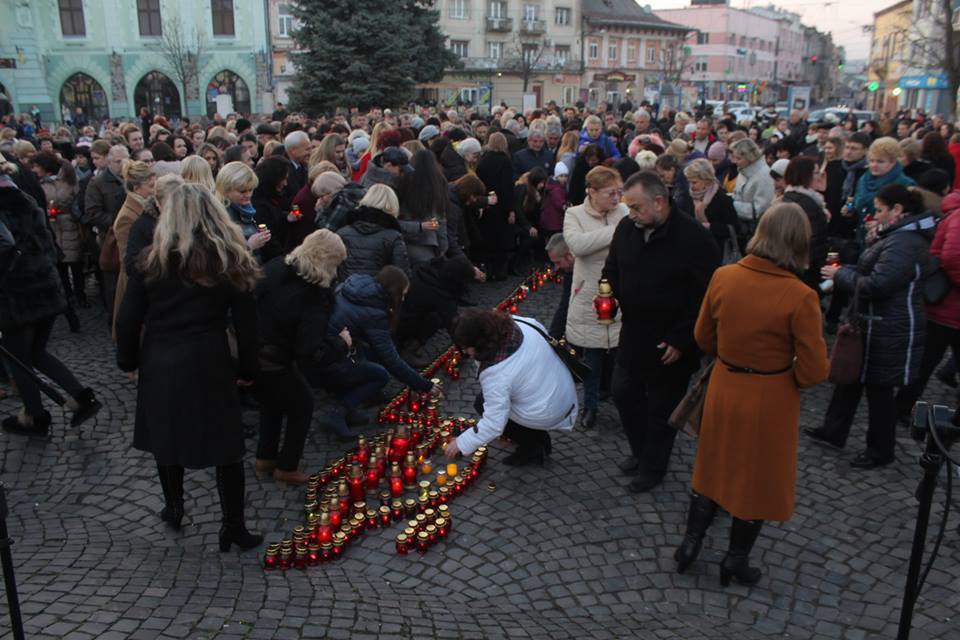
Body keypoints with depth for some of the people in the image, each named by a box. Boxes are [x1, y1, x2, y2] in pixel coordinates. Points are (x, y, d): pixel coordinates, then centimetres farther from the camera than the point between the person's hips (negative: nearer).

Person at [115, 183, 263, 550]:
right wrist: (247, 370, 7)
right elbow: (246, 324, -3)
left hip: (159, 365, 2)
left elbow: (128, 320, 0)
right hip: (208, 365, -2)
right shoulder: (231, 261, -3)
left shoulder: (153, 261, -2)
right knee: (225, 444, 6)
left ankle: (173, 509, 36)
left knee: (167, 435, 20)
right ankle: (234, 527, 12)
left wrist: (128, 361, 15)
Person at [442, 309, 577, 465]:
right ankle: (540, 438, 27)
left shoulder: (496, 376, -31)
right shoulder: (519, 325, -13)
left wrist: (462, 444, -14)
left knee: (482, 403, 8)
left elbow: (493, 424, -26)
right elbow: (540, 328, 10)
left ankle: (531, 448, 13)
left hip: (546, 416, -7)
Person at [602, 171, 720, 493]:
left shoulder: (695, 238, -22)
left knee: (661, 407, 10)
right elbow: (612, 270, 13)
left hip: (670, 344, -6)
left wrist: (681, 340, -18)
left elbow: (705, 297, -18)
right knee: (623, 393, 18)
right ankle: (640, 451, 42)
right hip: (633, 334, 6)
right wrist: (608, 290, -9)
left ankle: (653, 466, 33)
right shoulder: (626, 228, -4)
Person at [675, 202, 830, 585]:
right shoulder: (800, 297, -22)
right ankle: (736, 561, 32)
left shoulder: (723, 277, -11)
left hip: (723, 389, 3)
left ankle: (691, 541, 32)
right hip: (771, 400, -3)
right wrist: (787, 374, 2)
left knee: (714, 465, 24)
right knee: (759, 477, 17)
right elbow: (815, 370, -18)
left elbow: (704, 338, 1)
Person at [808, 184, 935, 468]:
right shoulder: (901, 235, 11)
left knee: (878, 387, 4)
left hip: (888, 331, -11)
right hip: (879, 324, 11)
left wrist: (840, 274, -14)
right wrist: (873, 242, 2)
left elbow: (876, 285, -28)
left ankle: (881, 450, 21)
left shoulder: (903, 243, -24)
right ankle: (833, 431, 32)